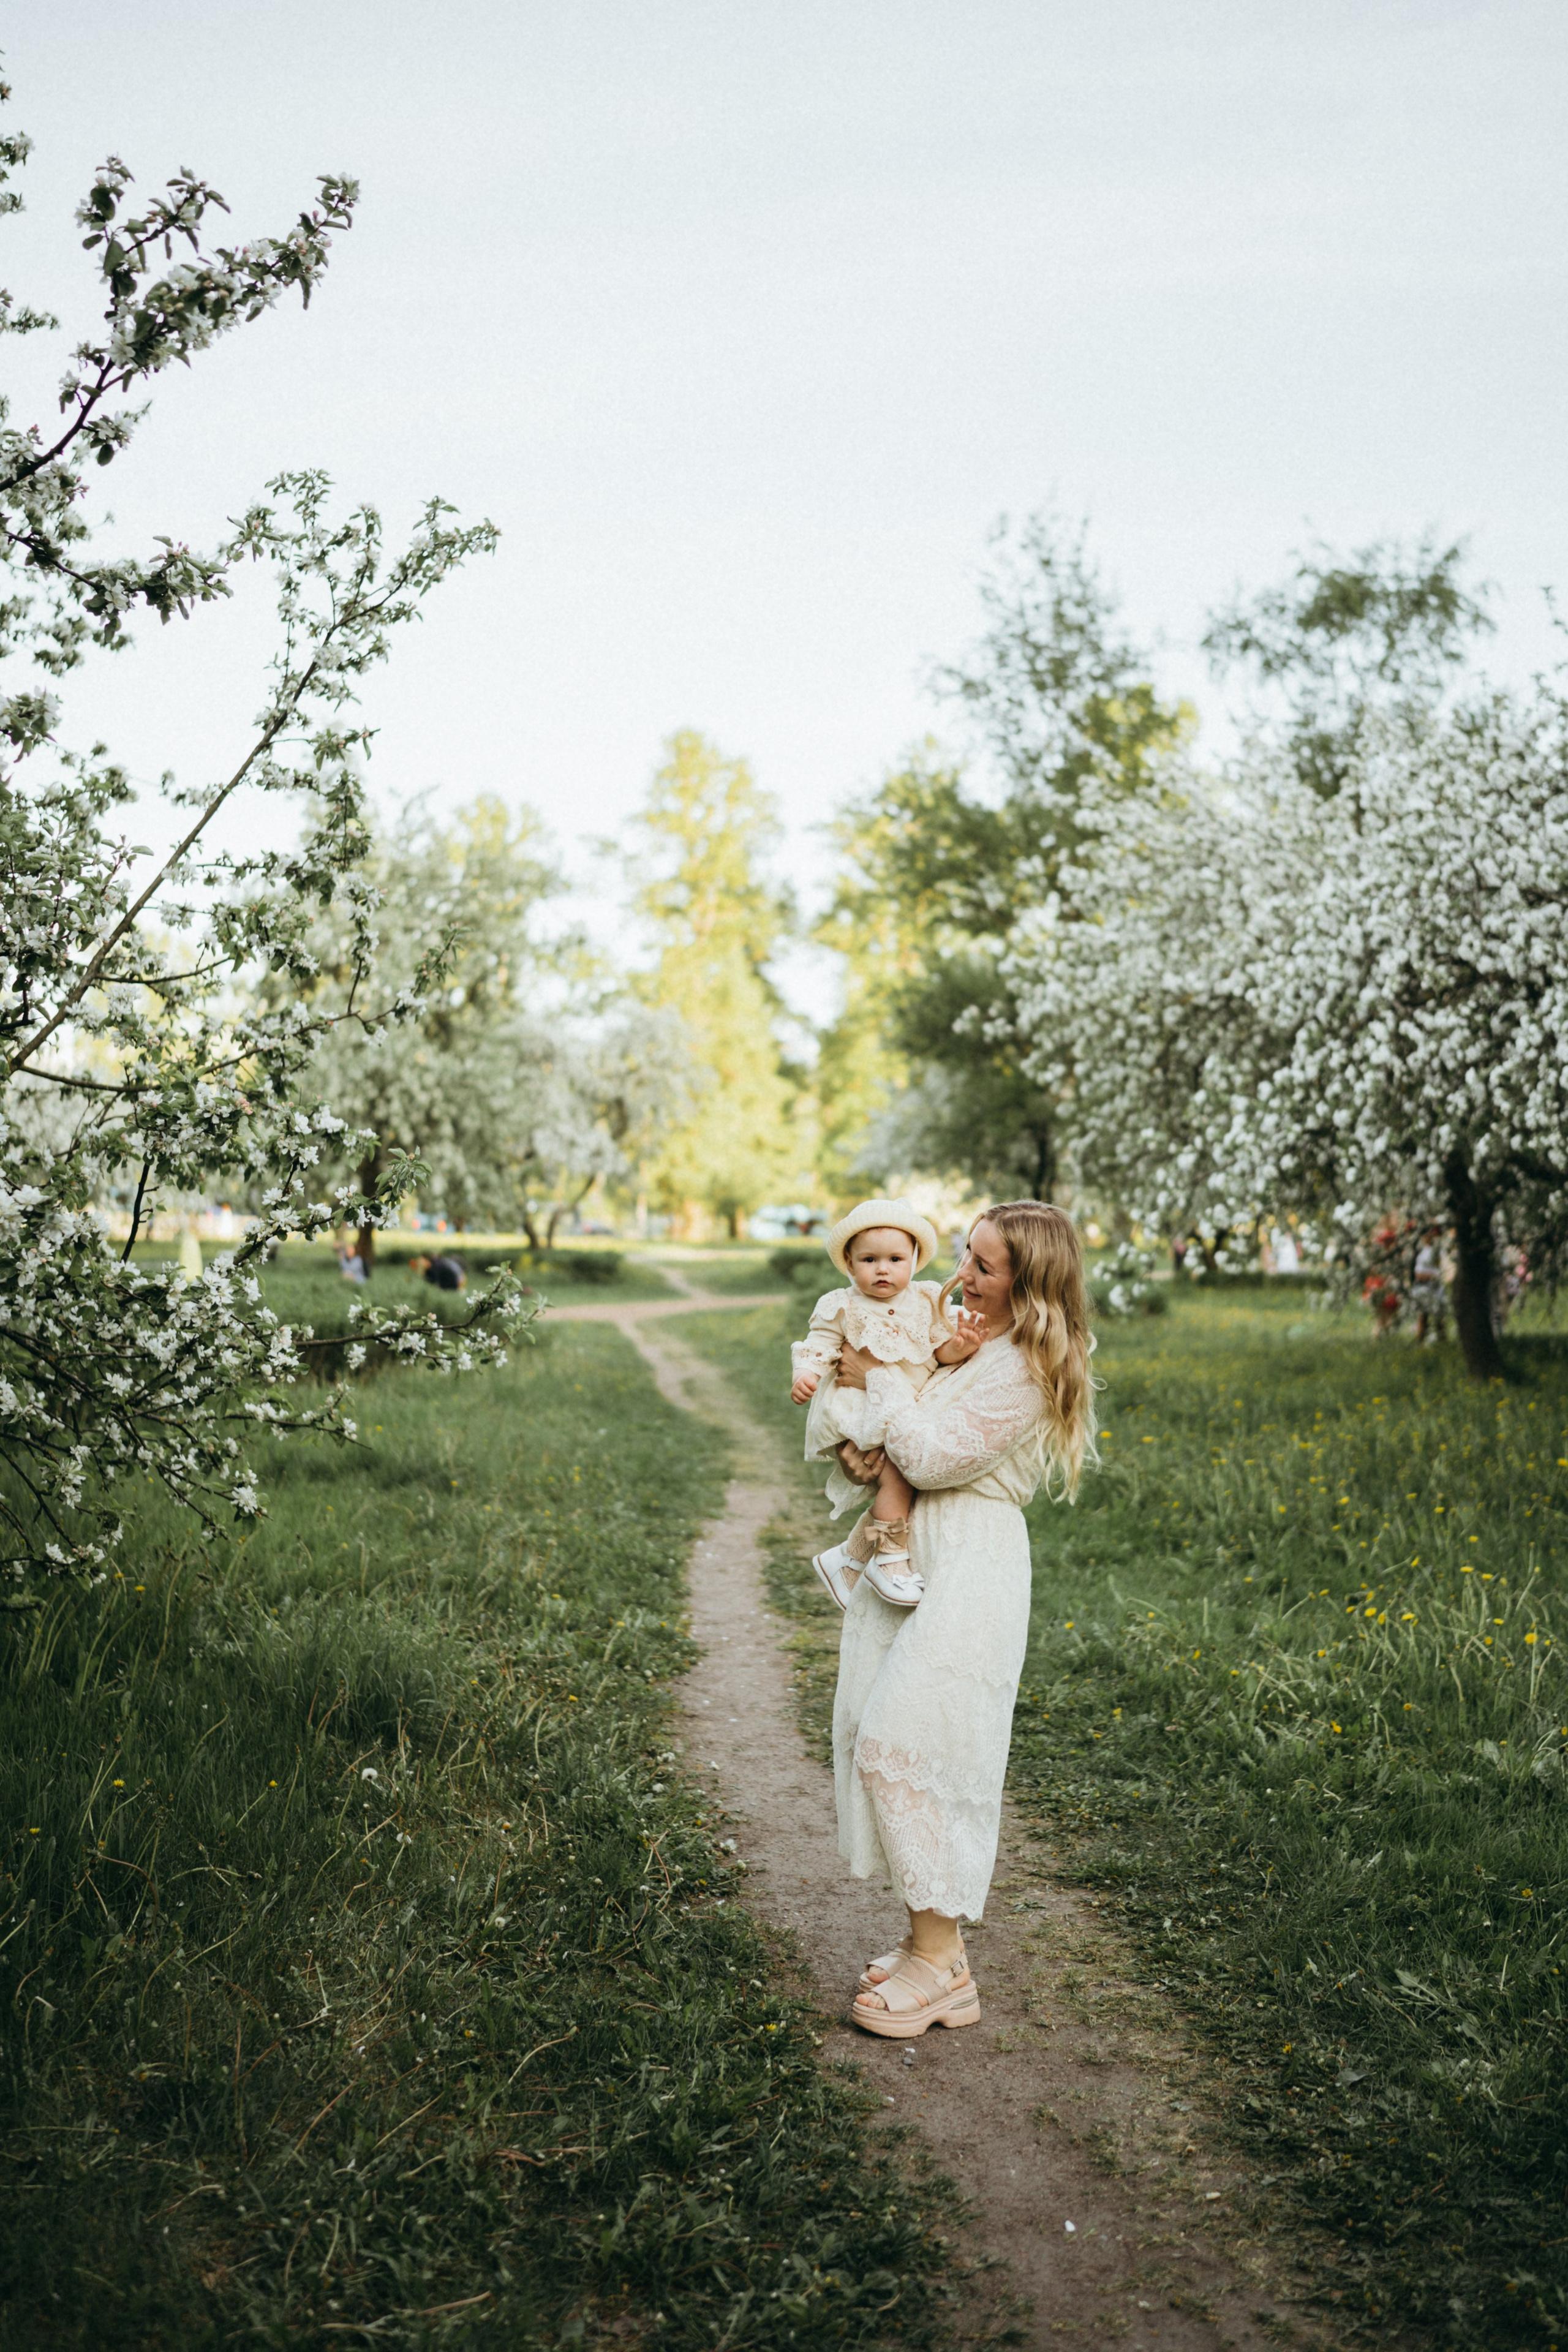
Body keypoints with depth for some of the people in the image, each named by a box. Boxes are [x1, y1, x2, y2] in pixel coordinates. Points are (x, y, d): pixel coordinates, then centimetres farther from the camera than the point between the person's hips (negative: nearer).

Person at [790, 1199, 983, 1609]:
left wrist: (959, 1347, -10)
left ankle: (849, 1559, 16)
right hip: (858, 1410, -5)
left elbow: (941, 1349, 11)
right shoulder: (840, 1307, 2)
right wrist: (806, 1373, -21)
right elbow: (819, 1344, -1)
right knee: (900, 1463, -27)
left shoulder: (926, 1301, 12)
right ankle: (890, 1559, -17)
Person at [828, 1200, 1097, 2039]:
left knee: (901, 1743, -10)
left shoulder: (1025, 1371, -15)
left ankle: (942, 1968, 3)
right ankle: (930, 1936, 21)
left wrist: (878, 1380, -9)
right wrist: (861, 1446, -4)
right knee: (872, 1736, 9)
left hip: (968, 1569, -9)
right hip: (912, 1552, 9)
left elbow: (935, 1457, -20)